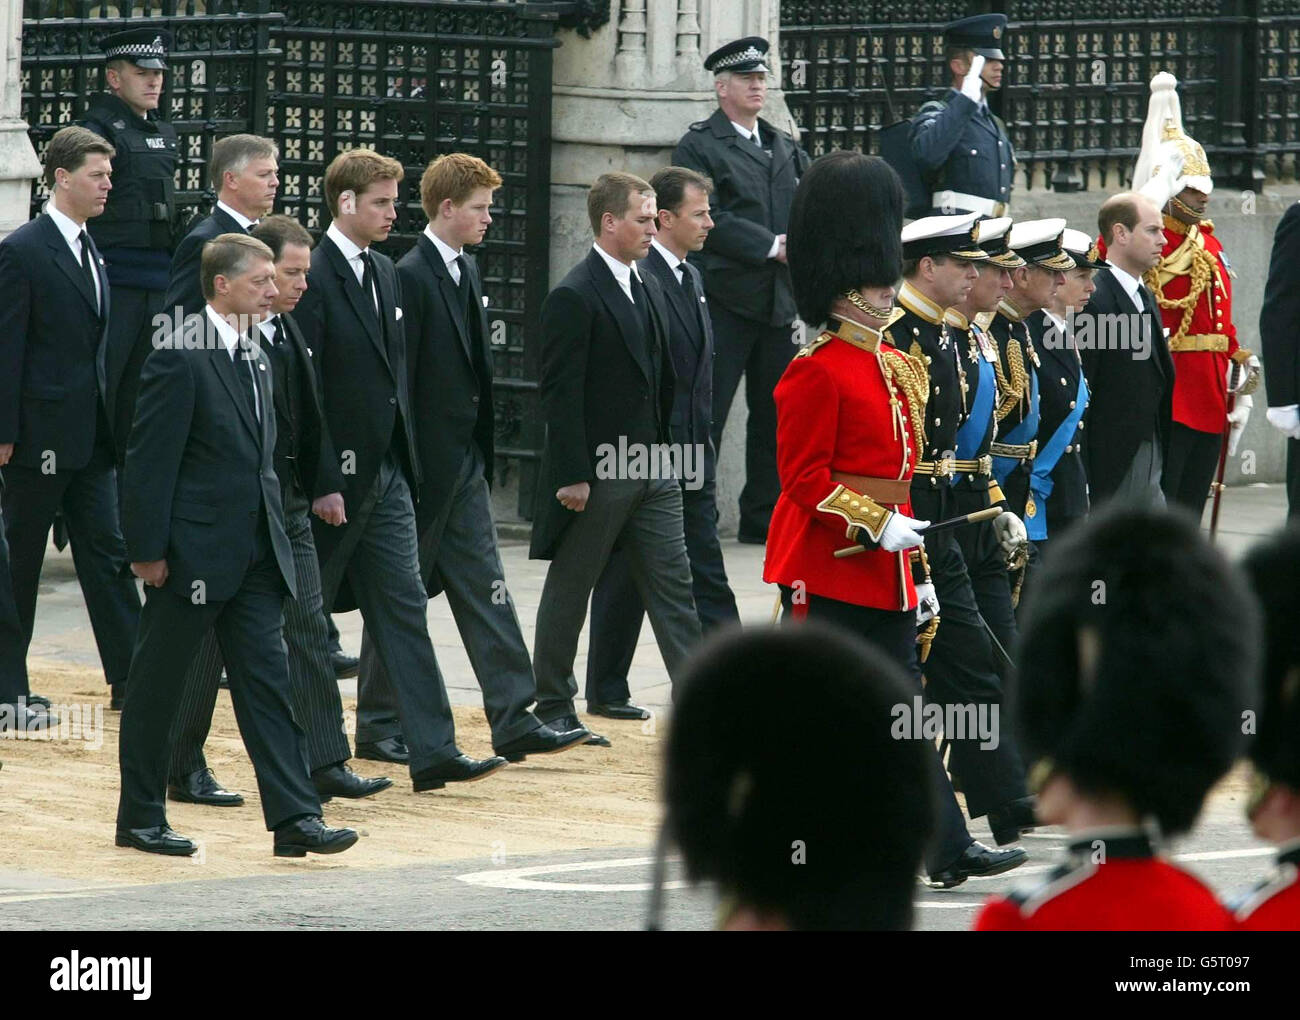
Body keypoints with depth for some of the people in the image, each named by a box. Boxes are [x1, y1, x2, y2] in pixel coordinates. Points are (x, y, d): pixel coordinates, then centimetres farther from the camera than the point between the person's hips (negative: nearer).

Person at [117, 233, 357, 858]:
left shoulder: (256, 359, 13)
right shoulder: (180, 358, -13)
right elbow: (151, 460, -15)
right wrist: (148, 550, -17)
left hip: (255, 553, 7)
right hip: (191, 554, -7)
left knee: (267, 682, 1)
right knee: (157, 685, 5)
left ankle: (294, 818, -3)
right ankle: (140, 817, 14)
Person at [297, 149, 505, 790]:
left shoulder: (385, 274, 13)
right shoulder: (313, 279, -14)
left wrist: (405, 459, 15)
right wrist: (321, 484, -20)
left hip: (386, 473, 8)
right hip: (335, 478, -8)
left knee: (403, 605, 1)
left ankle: (431, 750, -3)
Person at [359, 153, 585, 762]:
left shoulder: (466, 271, 13)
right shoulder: (411, 277, -15)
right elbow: (398, 379, -17)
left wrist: (481, 453, 15)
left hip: (465, 460, 8)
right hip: (424, 461, -8)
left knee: (485, 588, 3)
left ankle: (514, 720, -1)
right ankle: (381, 720, 12)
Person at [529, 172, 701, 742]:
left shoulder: (650, 290, 13)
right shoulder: (573, 298, -13)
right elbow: (560, 394, -16)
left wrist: (664, 452, 14)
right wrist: (573, 476, -19)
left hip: (651, 470, 7)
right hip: (596, 474, -7)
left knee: (673, 586, 2)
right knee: (569, 589, 5)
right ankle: (553, 705, 15)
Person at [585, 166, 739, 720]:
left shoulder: (690, 279, 14)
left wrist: (702, 445, 16)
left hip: (691, 460, 8)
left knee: (707, 578, 5)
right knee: (625, 580, 3)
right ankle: (606, 691, 13)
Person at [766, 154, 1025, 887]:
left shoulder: (898, 367, 14)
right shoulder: (817, 372, -12)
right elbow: (804, 477, -16)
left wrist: (918, 570, 17)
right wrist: (877, 527, -22)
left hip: (885, 572, 8)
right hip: (829, 568, -8)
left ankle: (949, 851, 5)